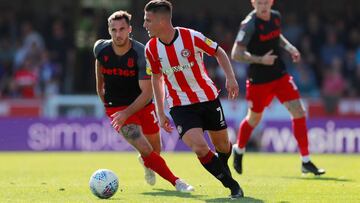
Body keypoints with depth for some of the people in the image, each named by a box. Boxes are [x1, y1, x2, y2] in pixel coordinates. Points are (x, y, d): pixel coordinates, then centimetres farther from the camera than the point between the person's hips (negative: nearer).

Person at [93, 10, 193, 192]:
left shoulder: (141, 53, -23)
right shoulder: (101, 49, -13)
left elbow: (147, 92, -25)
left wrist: (126, 113, -34)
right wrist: (100, 88, 22)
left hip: (142, 105, 1)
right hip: (116, 108, 0)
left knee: (155, 150, 18)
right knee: (146, 150, -19)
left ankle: (147, 163, 54)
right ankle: (176, 182, -9)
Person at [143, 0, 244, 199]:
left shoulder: (191, 37, -17)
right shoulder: (151, 48, -8)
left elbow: (219, 52, -2)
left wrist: (230, 77, -15)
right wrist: (160, 112, 8)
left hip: (208, 98, 0)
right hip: (180, 106, 0)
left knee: (222, 145, 12)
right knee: (200, 148, -20)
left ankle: (223, 168, 48)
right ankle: (232, 186, -4)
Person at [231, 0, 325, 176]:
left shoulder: (276, 17, 2)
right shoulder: (249, 25, -17)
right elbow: (236, 54, -19)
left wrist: (289, 47, 6)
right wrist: (260, 60, -27)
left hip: (280, 75, 5)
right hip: (258, 80, -5)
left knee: (298, 112, -7)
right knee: (254, 118, 11)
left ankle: (306, 162, -2)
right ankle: (238, 150, 42)